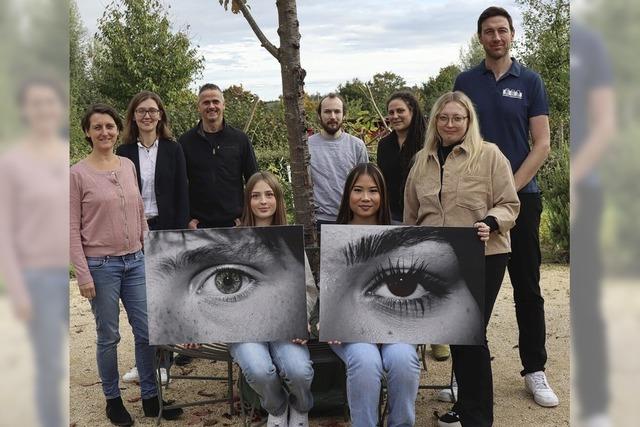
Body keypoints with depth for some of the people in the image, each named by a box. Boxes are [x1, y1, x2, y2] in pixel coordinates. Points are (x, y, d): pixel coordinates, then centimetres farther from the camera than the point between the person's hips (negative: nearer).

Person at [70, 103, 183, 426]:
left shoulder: (128, 166, 6)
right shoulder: (77, 174, -7)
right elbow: (72, 229, -8)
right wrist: (83, 275, -11)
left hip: (135, 262, 5)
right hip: (101, 265, -4)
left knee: (146, 332, 8)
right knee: (109, 336, 6)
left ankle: (150, 398, 23)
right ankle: (113, 400, 24)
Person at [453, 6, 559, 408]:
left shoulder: (530, 81, 4)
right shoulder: (465, 82, 8)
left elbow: (542, 144, -1)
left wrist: (510, 189, -10)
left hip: (521, 196, -1)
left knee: (527, 288, 4)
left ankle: (535, 369, 14)